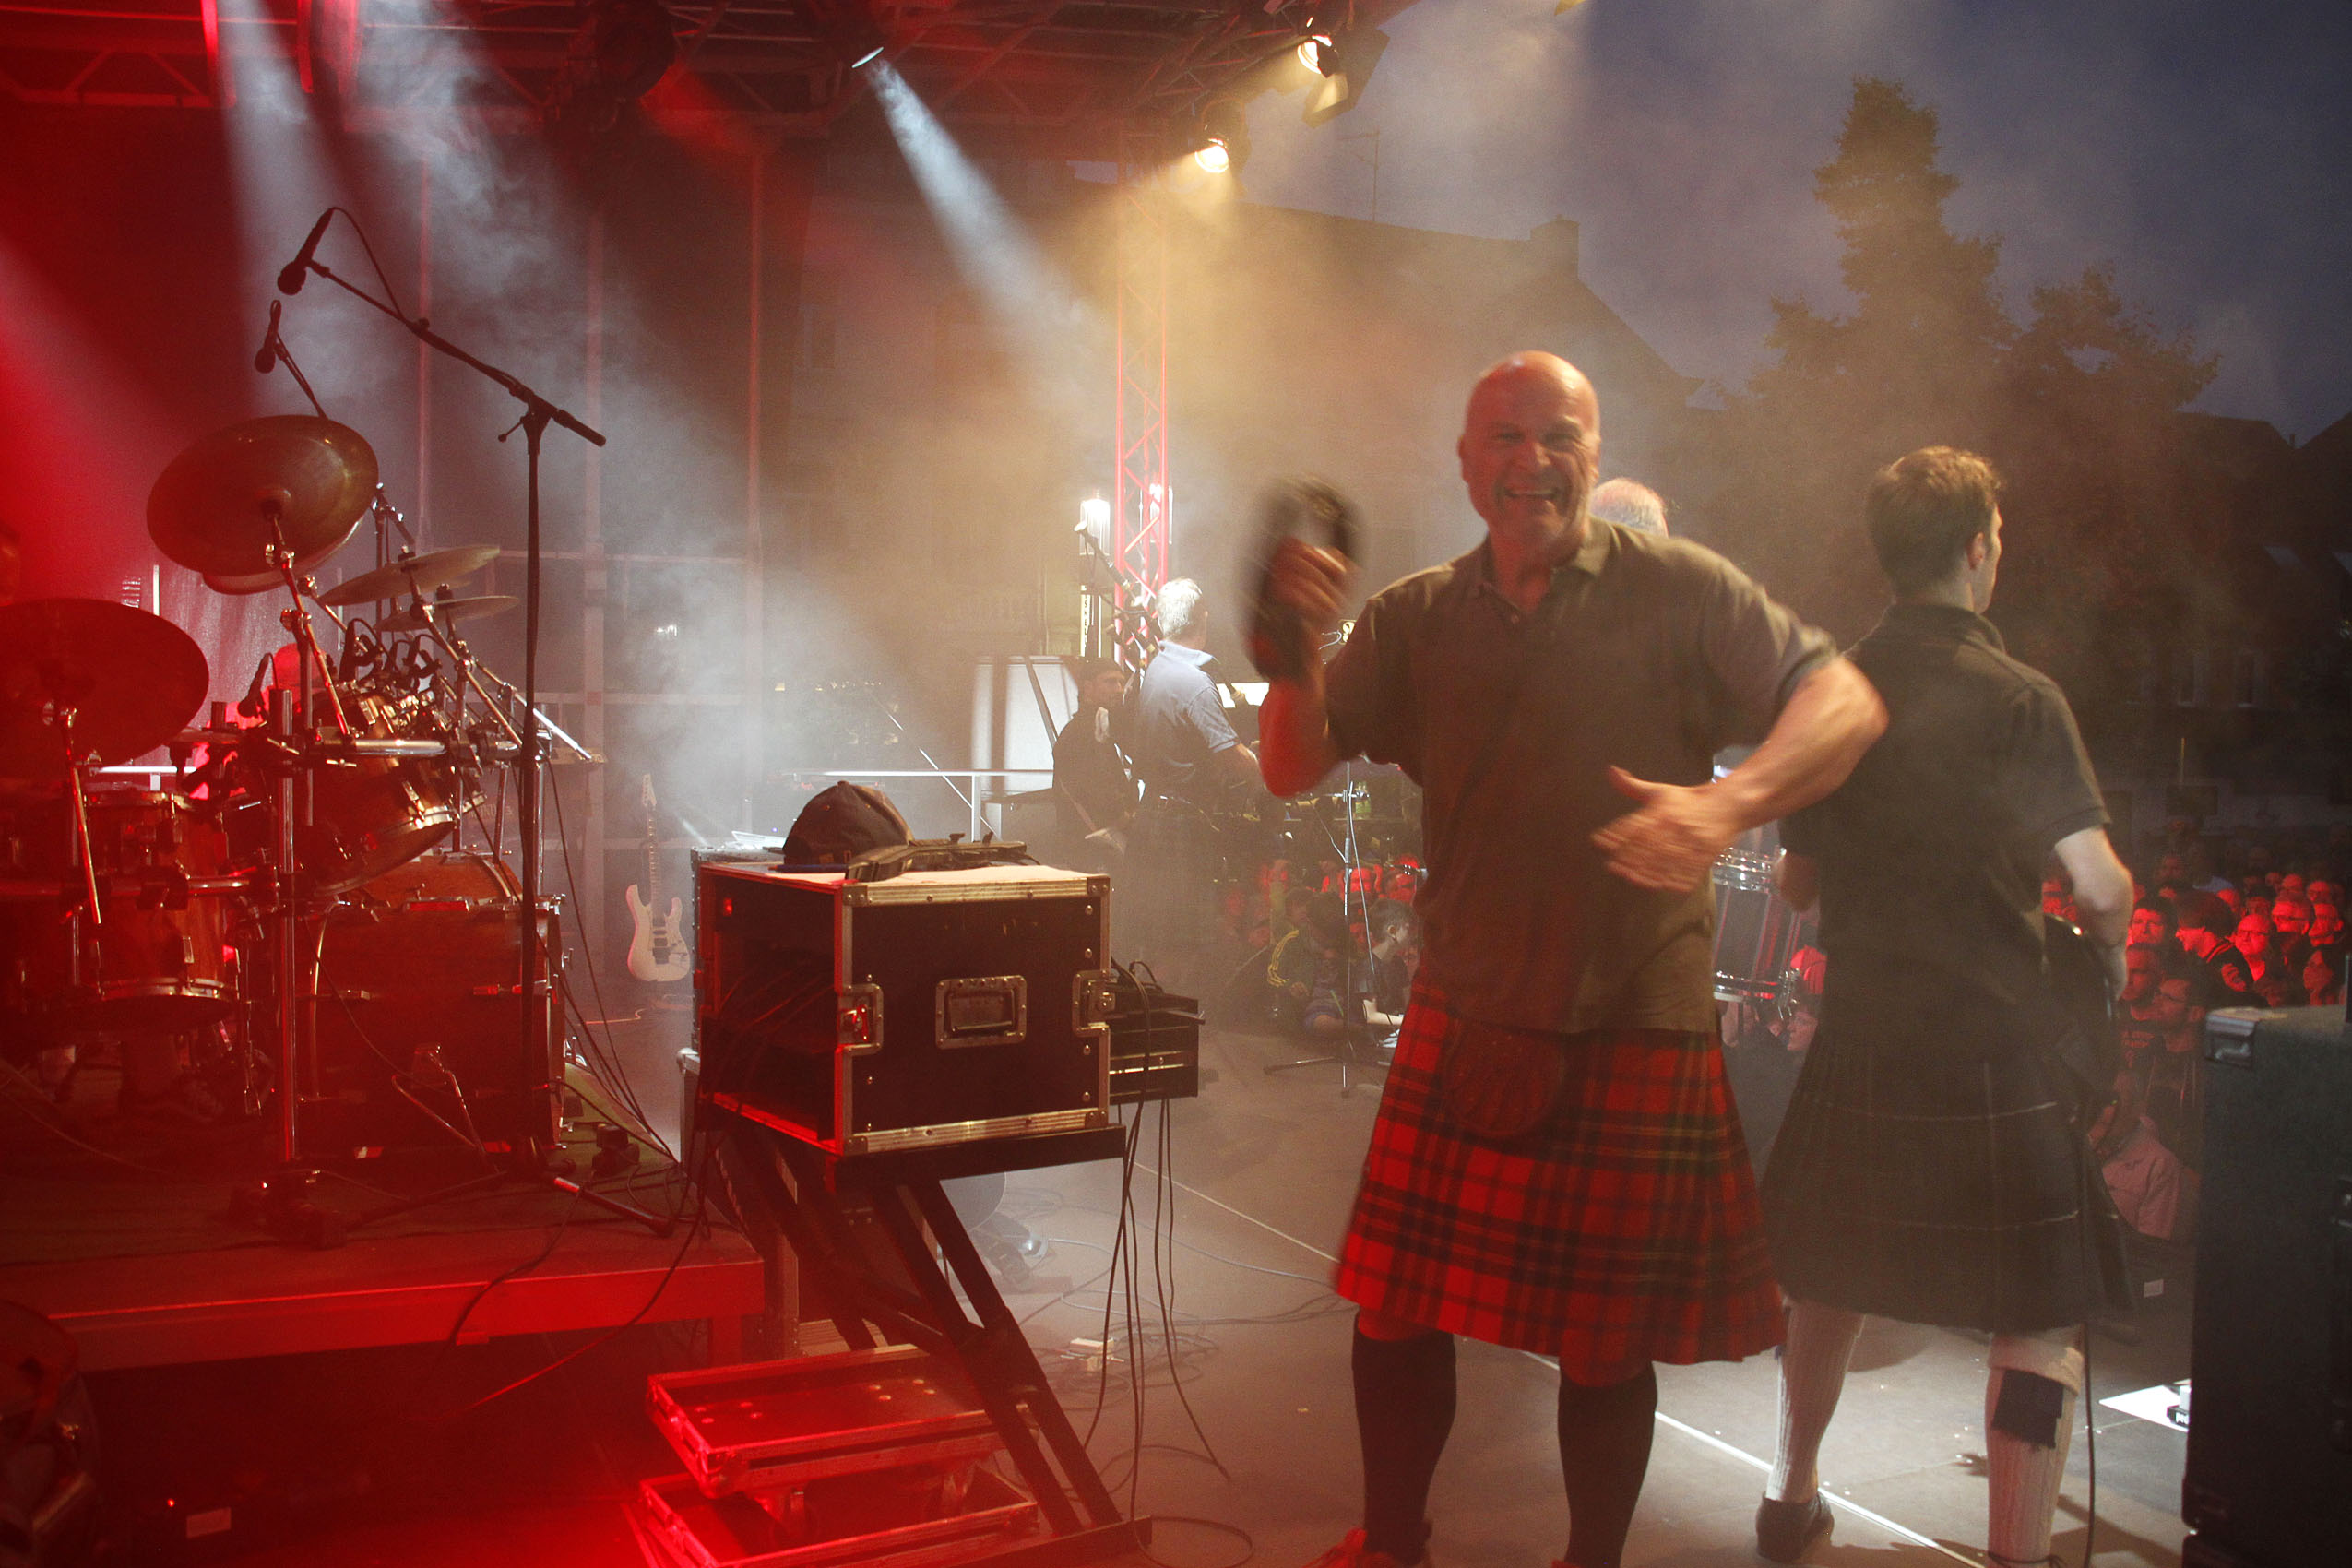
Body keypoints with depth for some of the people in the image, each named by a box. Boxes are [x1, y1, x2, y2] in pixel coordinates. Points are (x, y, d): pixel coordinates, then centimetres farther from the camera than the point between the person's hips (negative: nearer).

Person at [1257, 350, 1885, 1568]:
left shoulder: (1677, 590, -5)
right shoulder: (1417, 617, 5)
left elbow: (1844, 700, -9)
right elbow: (1294, 769, 1)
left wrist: (1726, 806, -27)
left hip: (1634, 1043, -3)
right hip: (1462, 1032, 3)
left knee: (1605, 1349, 10)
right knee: (1394, 1314, 10)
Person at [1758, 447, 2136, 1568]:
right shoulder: (2016, 698, -11)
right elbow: (2099, 884, -16)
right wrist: (2110, 947, 4)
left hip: (1859, 1041, 6)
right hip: (1993, 1047, -6)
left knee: (1828, 1279, 22)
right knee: (2039, 1315, 5)